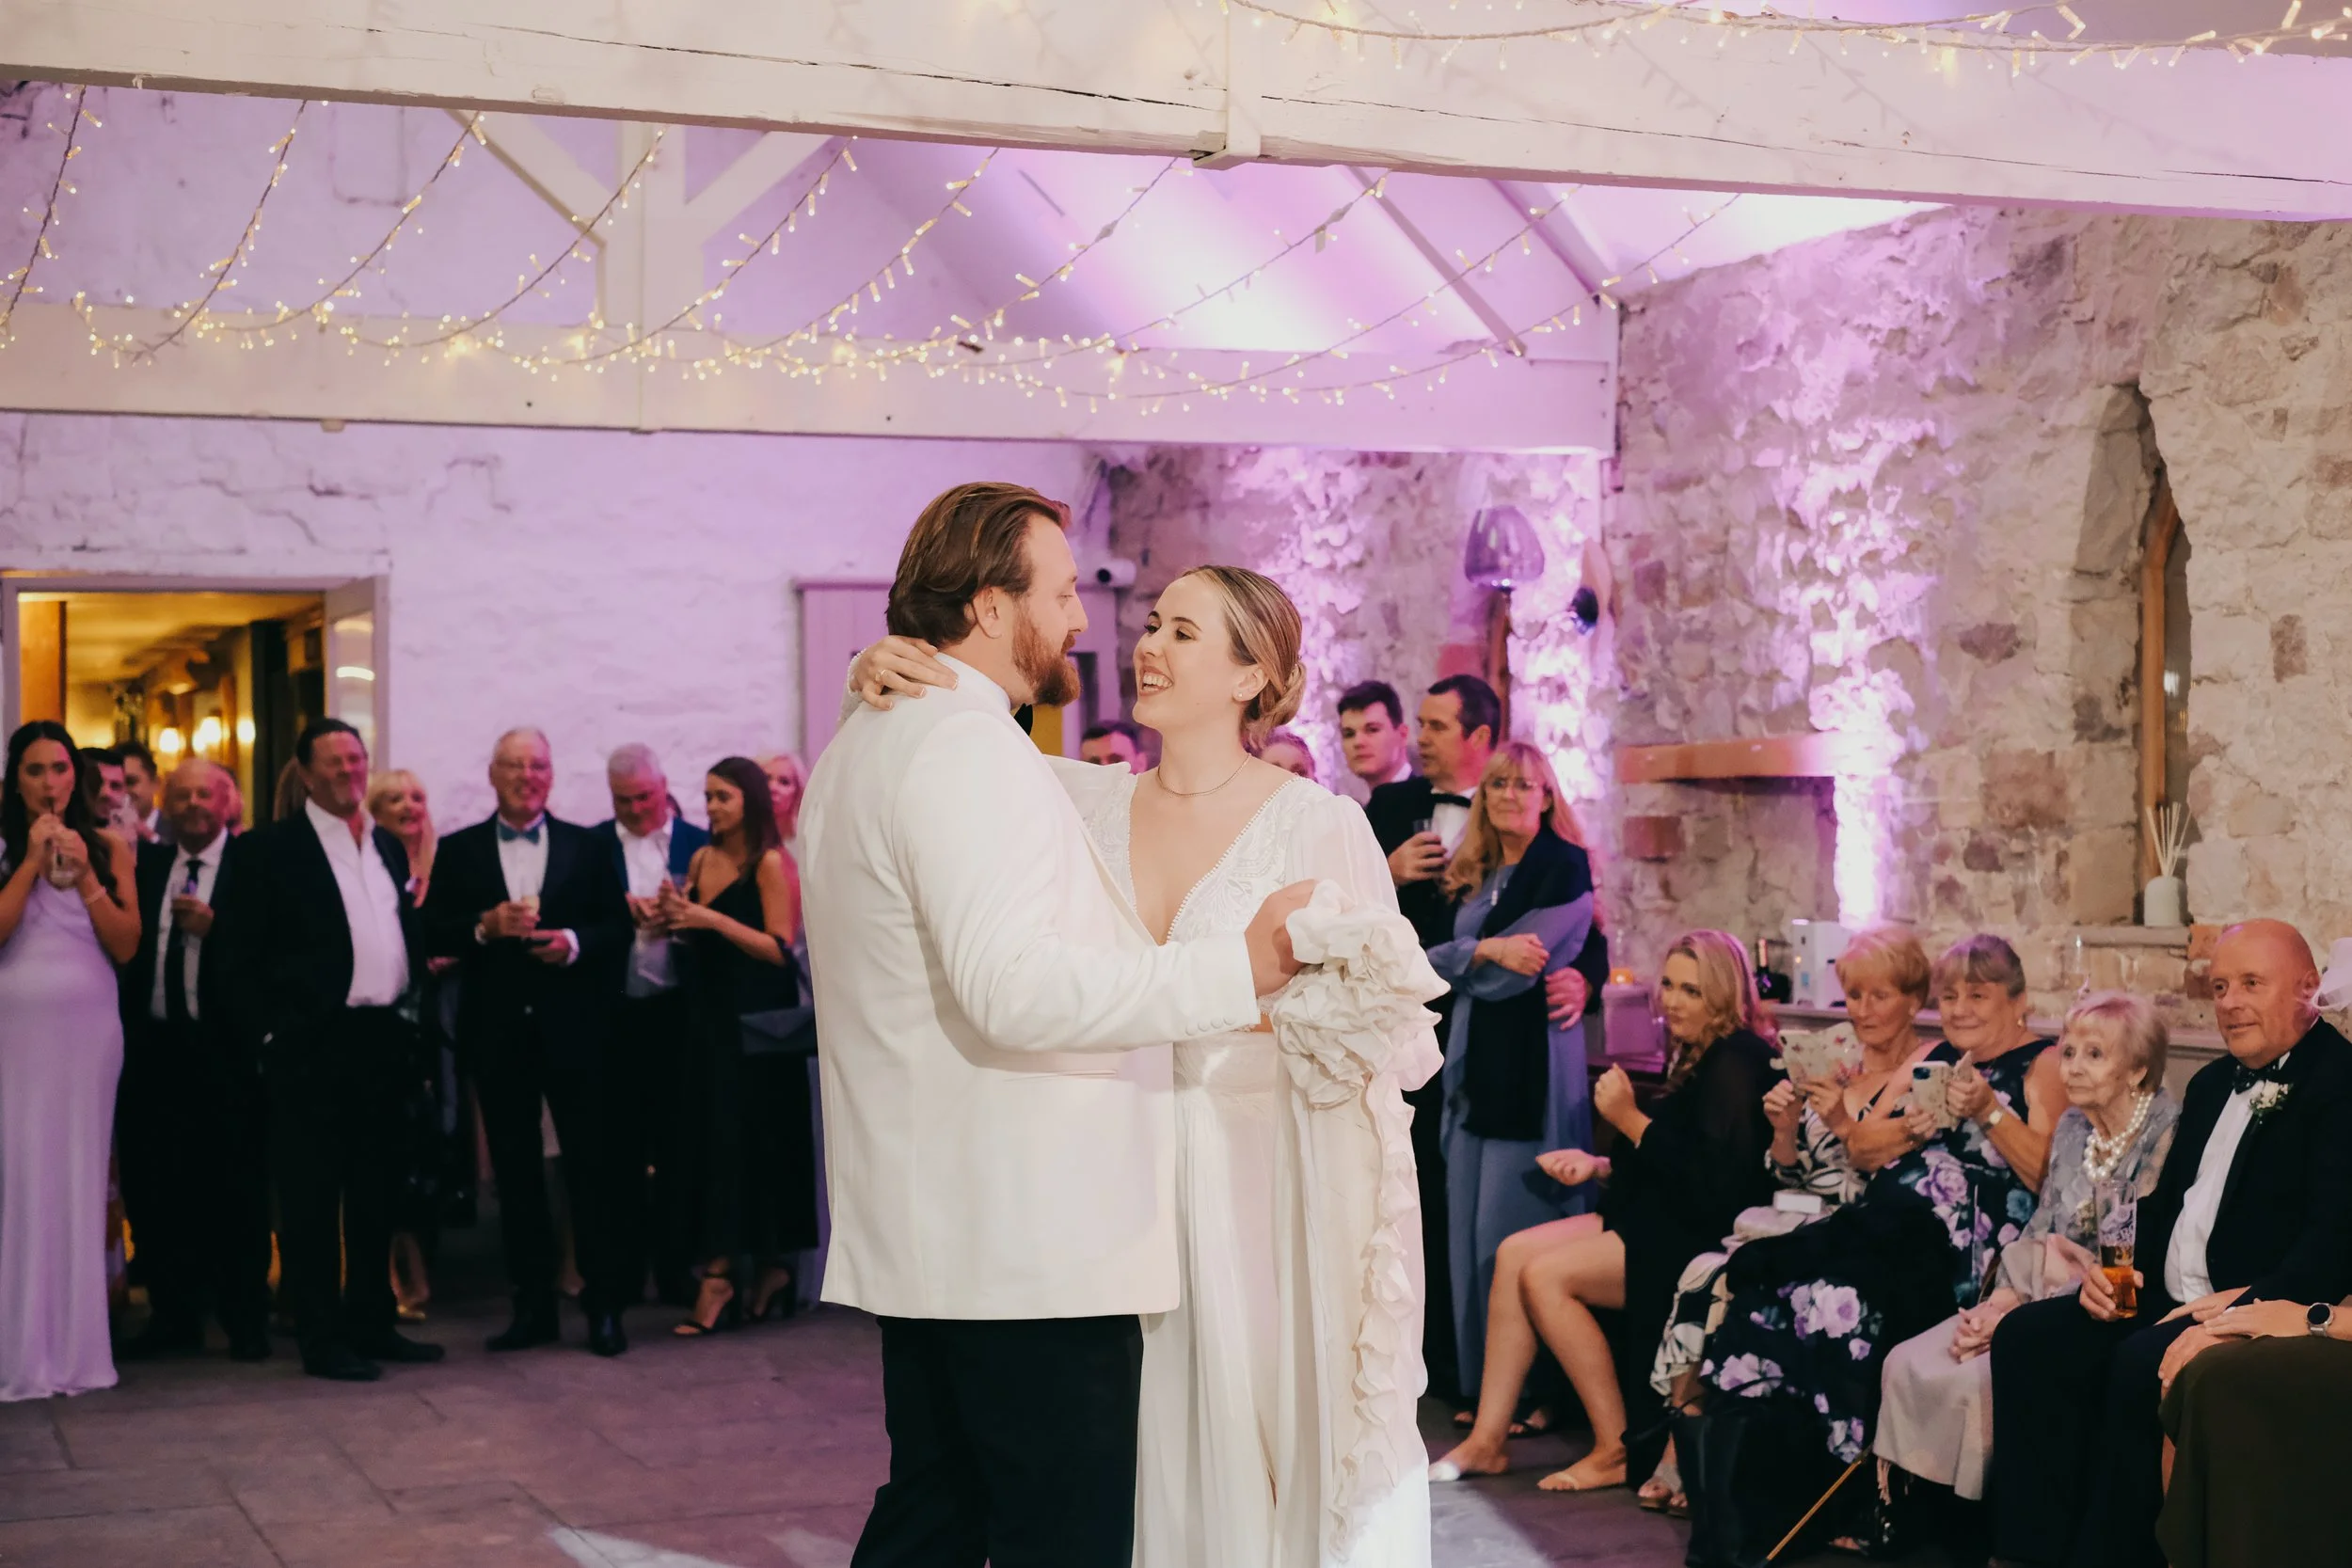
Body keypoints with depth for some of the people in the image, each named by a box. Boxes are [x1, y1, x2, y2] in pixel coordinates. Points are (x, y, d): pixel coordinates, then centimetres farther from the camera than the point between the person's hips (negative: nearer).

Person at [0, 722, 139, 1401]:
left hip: (88, 1023, 1)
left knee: (80, 1175, 3)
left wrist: (85, 877, -9)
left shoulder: (108, 848, 7)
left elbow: (127, 945, 1)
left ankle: (77, 1341, 8)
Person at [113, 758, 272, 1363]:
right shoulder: (146, 864, 13)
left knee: (235, 1193, 0)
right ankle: (174, 1318, 19)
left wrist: (214, 927, -19)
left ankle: (246, 1322, 10)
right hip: (153, 1044, 5)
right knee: (154, 1188, 8)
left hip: (223, 1047, -5)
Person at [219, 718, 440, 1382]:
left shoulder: (389, 846, 15)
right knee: (312, 1197, -1)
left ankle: (371, 1322, 22)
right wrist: (267, 1037, -11)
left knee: (374, 1195, 13)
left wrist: (409, 1015, 10)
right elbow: (241, 954, -7)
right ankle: (321, 1339, 4)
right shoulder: (268, 849, -4)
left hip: (383, 1040, 6)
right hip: (313, 1046, -6)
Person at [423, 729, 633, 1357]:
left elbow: (618, 927, 4)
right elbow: (434, 935, 2)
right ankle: (533, 1305, 13)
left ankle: (604, 1304, 6)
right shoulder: (457, 851, 9)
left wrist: (575, 942, -14)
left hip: (571, 1028, -1)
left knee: (589, 1164, -1)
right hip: (497, 1032, 1)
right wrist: (483, 928, -15)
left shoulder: (586, 848, 8)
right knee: (514, 1170, 6)